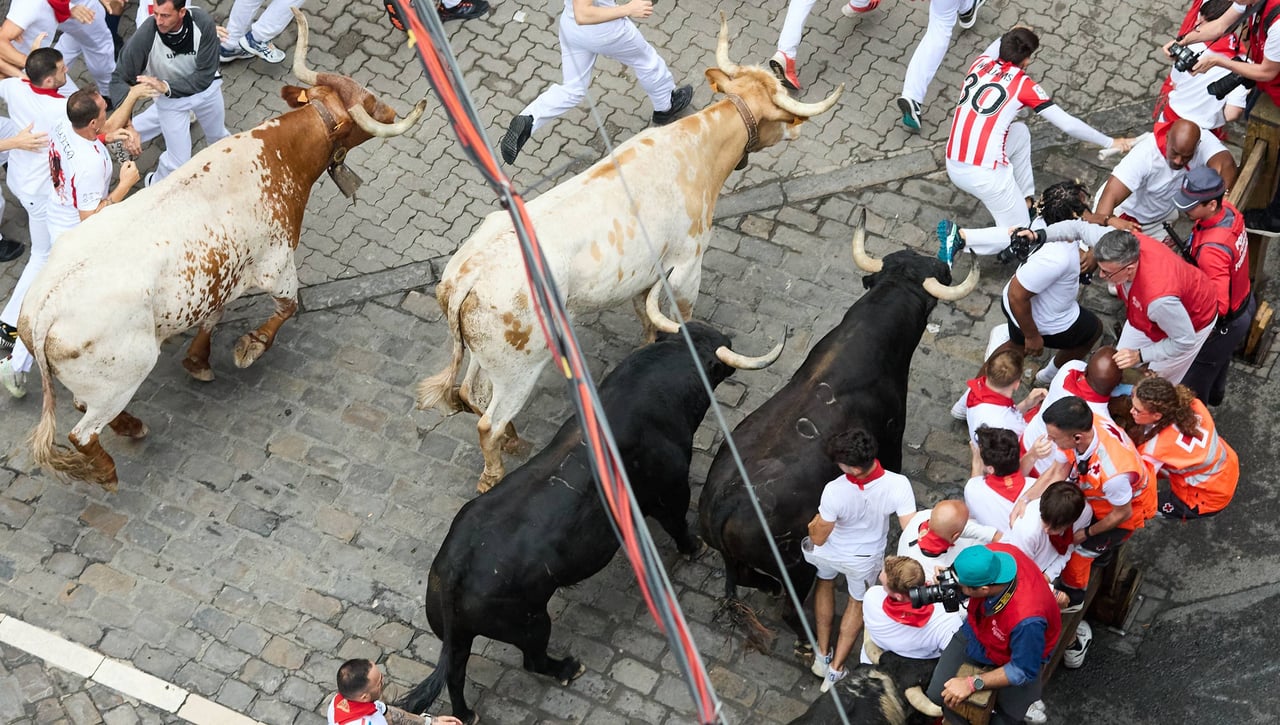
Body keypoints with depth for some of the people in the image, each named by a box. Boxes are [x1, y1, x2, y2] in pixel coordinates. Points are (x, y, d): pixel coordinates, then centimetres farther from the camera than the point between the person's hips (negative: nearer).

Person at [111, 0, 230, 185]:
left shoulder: (203, 23, -32)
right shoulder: (145, 36, -34)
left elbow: (205, 76, -28)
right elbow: (119, 79, -27)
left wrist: (166, 86, -42)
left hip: (206, 88, 2)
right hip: (170, 99, -2)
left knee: (217, 135, 27)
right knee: (178, 162, 2)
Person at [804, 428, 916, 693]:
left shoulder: (834, 491, -40)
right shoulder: (898, 485, -38)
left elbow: (818, 538, -24)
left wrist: (814, 526, -2)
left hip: (829, 552, -1)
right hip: (866, 559, 1)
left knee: (825, 582, 36)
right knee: (858, 601, 32)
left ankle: (823, 655, 43)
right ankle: (835, 670, 35)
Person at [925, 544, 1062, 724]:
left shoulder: (1026, 620, -45)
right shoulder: (991, 554, -32)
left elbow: (1023, 671, -28)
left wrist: (973, 684, -25)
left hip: (1019, 654, -4)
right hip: (978, 628, 4)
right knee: (938, 694, -4)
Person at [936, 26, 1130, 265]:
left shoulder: (980, 64, 6)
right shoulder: (1023, 85, -5)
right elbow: (1068, 124, -2)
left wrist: (1010, 36, 50)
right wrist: (1110, 142, 9)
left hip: (953, 164, 7)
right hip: (986, 174, -6)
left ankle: (1025, 201, 29)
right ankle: (959, 238, -9)